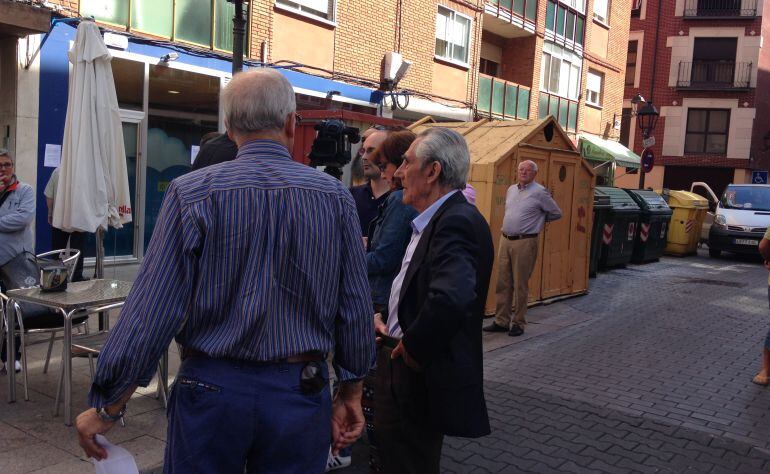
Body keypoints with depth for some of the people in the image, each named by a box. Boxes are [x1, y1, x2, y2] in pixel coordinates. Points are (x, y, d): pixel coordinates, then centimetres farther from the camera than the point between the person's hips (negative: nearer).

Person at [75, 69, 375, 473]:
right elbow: (355, 308, -2)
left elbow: (152, 310, -12)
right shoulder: (336, 197, -5)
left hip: (212, 388, -1)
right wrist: (351, 393, 10)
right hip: (301, 393, 2)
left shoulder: (192, 193, -10)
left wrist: (106, 408, -2)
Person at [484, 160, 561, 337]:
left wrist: (538, 220, 10)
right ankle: (501, 321, 16)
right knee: (503, 283, 8)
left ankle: (519, 323, 11)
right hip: (505, 240, 6)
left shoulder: (540, 192, -6)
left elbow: (556, 213, 2)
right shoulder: (511, 189, 13)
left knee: (520, 285, 0)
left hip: (525, 242, -6)